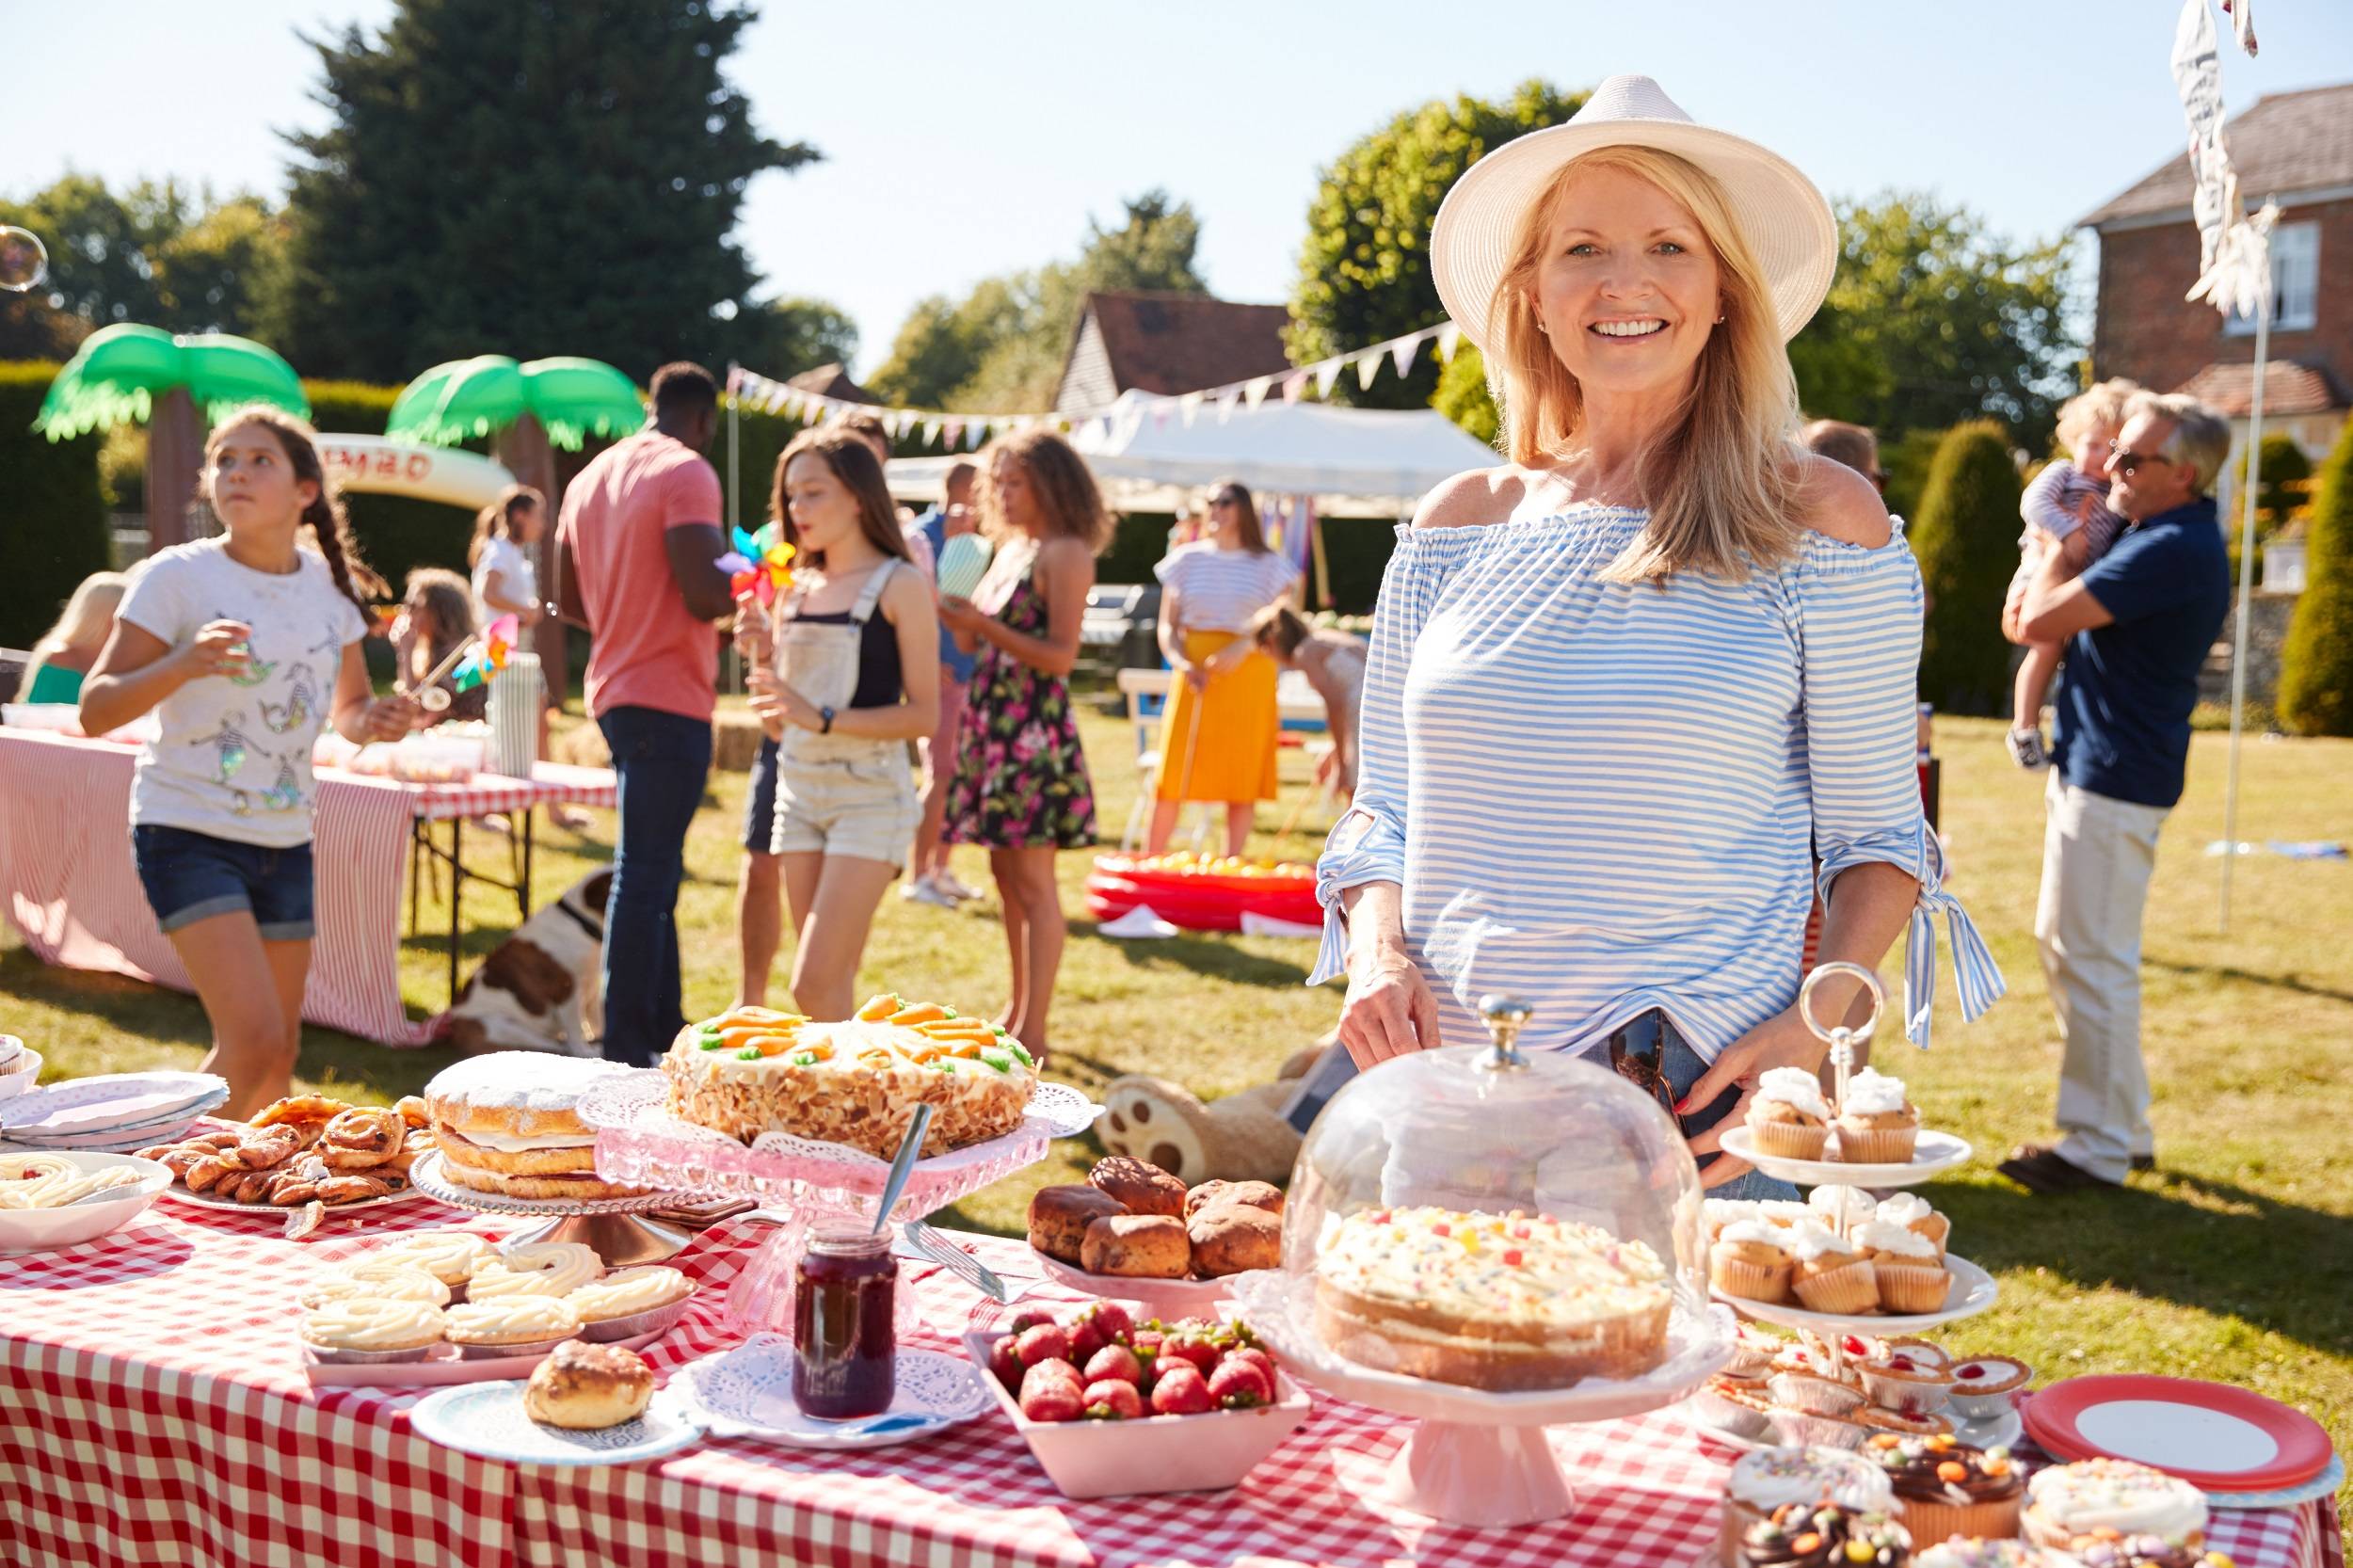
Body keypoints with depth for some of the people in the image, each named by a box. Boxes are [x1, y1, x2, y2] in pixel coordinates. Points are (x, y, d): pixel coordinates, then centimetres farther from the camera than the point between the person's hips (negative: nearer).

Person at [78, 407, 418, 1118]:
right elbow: (96, 710, -12)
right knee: (253, 1039, -17)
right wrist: (185, 664, -29)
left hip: (284, 839, 5)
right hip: (188, 832, -5)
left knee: (276, 1064, 9)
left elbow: (347, 708, 17)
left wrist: (374, 719, -7)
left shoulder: (330, 585, 4)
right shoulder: (178, 576, -10)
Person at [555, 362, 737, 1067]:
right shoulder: (687, 472, -12)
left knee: (651, 868, 18)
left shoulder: (592, 475, 14)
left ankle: (665, 1027, 27)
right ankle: (627, 1048, -3)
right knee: (646, 872, -6)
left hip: (615, 688, 9)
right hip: (669, 698, -9)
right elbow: (706, 593, -21)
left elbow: (569, 597, 17)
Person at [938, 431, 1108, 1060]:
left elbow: (1060, 655, -17)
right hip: (993, 720, 9)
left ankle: (1033, 1032, -3)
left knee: (1032, 879, -6)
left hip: (1036, 728, -9)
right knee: (1006, 873, 13)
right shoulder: (1010, 550, 16)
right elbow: (979, 643, 16)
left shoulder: (1066, 553, -9)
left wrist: (984, 625, -19)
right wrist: (954, 615, -2)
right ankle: (1017, 1010, 23)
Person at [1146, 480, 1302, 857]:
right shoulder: (1187, 560, 9)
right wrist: (1182, 663, -13)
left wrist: (1242, 647, -20)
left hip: (1247, 675, -1)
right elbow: (1167, 626, 7)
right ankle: (1148, 862, 5)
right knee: (1173, 773, -2)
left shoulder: (1270, 567, 6)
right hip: (1194, 678, 1)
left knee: (1243, 776, -1)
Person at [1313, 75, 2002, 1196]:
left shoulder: (1819, 519, 0)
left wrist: (1819, 1024, -14)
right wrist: (1374, 948, -6)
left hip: (1700, 1106, -2)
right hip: (1448, 1091, 3)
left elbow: (1877, 835, 2)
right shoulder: (1461, 524, 9)